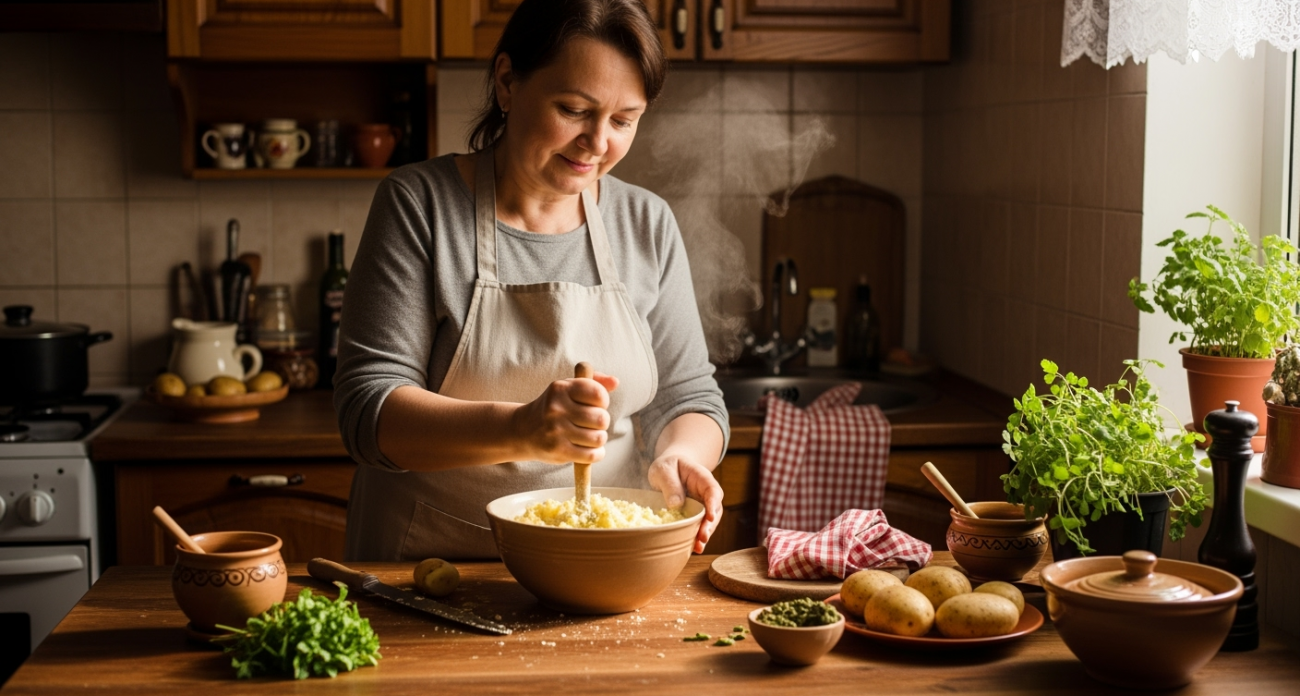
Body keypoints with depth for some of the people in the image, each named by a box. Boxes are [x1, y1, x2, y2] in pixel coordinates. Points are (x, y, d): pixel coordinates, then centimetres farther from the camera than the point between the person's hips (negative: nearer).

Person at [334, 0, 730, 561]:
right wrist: (518, 429, -28)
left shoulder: (648, 225, 7)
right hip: (431, 570, -3)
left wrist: (679, 454, -13)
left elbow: (688, 395, 11)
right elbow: (367, 408, -11)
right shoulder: (419, 204, -4)